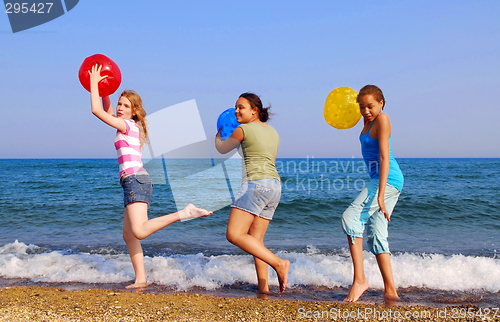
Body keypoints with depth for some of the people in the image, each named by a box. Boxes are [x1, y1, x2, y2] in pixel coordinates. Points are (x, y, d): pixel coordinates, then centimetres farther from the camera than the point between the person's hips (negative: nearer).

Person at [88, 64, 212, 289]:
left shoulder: (128, 125, -4)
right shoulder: (132, 126, 21)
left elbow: (96, 110, -7)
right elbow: (107, 111, 35)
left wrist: (94, 83, 2)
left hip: (135, 180, -10)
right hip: (137, 181, 10)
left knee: (140, 231, -25)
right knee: (128, 235, 10)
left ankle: (184, 213, -27)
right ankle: (140, 279, 10)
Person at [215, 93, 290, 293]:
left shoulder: (243, 129, -1)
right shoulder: (272, 131, 19)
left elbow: (222, 149, 15)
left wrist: (217, 136, 37)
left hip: (256, 184, -9)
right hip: (275, 186, 9)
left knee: (234, 234, -12)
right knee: (255, 239, 12)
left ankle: (278, 263, -20)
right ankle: (263, 286, 7)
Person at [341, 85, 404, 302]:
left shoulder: (382, 119, -12)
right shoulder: (369, 121, 13)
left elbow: (384, 157, -20)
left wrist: (380, 195, -26)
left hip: (387, 179, -10)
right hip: (382, 180, 10)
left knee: (351, 216, -17)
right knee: (376, 235, 6)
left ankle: (359, 279, -19)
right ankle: (390, 291, 7)